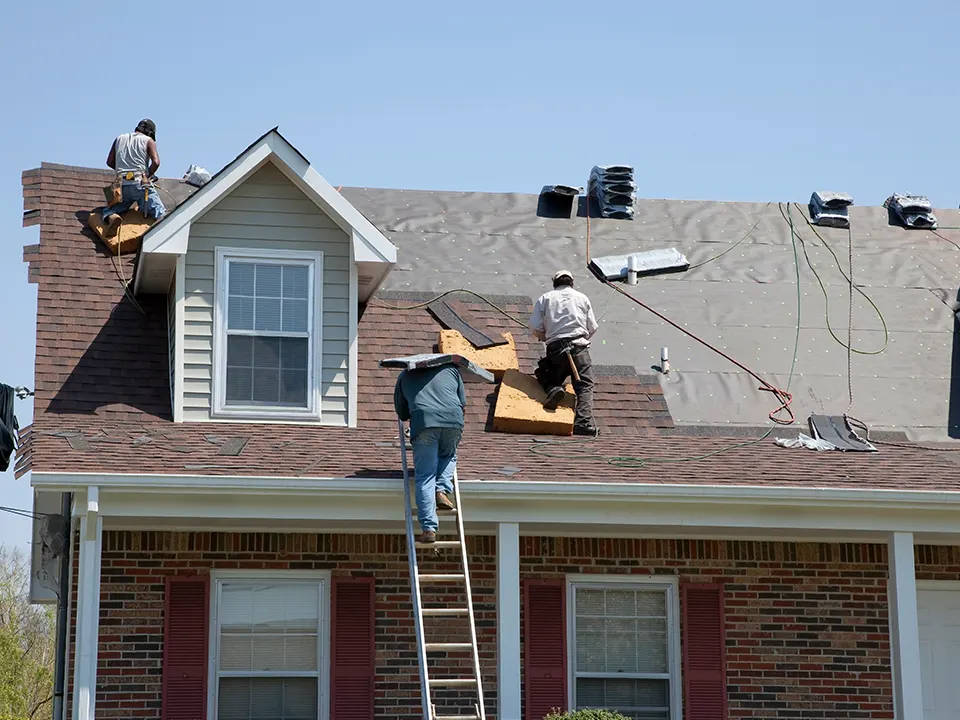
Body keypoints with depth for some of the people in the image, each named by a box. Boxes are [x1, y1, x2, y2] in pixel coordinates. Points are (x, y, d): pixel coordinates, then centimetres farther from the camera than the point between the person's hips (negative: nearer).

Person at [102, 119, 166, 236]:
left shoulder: (120, 139, 20)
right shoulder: (148, 141, 8)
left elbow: (110, 162, 19)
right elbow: (156, 162, -7)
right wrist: (147, 176, 10)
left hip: (122, 185, 3)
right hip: (140, 184, -3)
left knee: (110, 210, 17)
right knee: (160, 213, -4)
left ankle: (112, 218, -19)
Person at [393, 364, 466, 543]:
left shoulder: (405, 376, 28)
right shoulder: (451, 369, 29)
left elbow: (402, 412, 29)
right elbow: (463, 403, 27)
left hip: (423, 421, -1)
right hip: (453, 421, 1)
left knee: (424, 477, -1)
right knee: (448, 456, 30)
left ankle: (429, 528, -12)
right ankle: (442, 491, 3)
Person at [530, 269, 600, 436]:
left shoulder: (545, 298, 13)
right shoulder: (582, 298, 15)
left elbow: (535, 328, 4)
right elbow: (592, 328, 12)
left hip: (555, 347, 1)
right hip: (579, 346, -1)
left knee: (548, 378, 21)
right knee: (584, 385, -3)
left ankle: (553, 390, -15)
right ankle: (584, 421, -25)